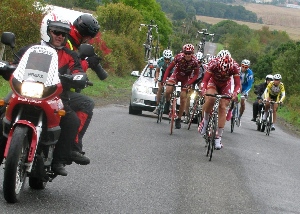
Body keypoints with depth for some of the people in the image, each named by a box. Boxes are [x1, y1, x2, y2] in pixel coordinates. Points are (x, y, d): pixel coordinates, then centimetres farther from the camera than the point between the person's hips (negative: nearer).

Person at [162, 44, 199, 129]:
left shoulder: (194, 61, -27)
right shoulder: (179, 57, -27)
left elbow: (196, 75, -16)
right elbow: (169, 68, -19)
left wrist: (188, 83, -30)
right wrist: (164, 79, -30)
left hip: (186, 78, 0)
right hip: (177, 74, 0)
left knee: (183, 98, -4)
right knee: (168, 91, -23)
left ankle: (178, 119, 9)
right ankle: (167, 101, 13)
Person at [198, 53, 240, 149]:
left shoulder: (235, 67, -33)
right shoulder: (213, 63, -36)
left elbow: (238, 84, -30)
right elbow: (205, 80, -33)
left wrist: (235, 93, -51)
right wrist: (203, 90, -53)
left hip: (225, 85, 1)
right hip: (213, 82, -1)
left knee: (223, 107, -10)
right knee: (210, 98, -31)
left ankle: (218, 138, -4)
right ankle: (205, 120, -6)